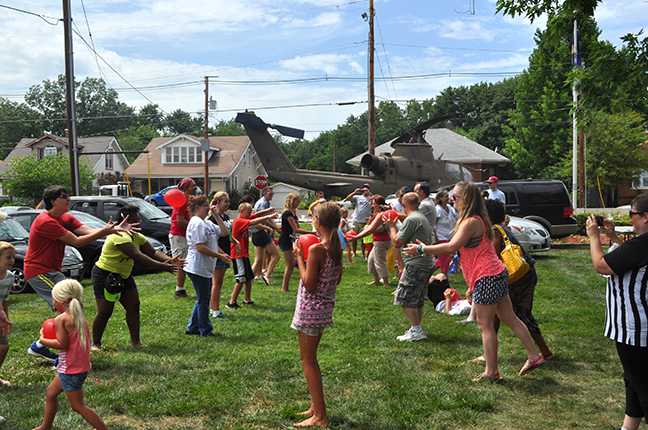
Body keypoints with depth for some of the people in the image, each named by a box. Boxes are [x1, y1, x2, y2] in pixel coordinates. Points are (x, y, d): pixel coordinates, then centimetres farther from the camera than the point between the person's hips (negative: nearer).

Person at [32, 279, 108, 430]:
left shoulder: (60, 319, -17)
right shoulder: (79, 317, 7)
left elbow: (62, 344, -22)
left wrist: (43, 340, -8)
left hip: (71, 370, -10)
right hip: (82, 365, 10)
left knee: (78, 406, 0)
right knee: (51, 391, 25)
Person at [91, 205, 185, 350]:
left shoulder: (137, 237, 4)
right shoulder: (120, 236, -26)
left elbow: (153, 252, -2)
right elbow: (138, 256, -34)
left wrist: (170, 260, -20)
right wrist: (161, 266, -37)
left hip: (124, 275, 9)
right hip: (105, 275, -9)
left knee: (133, 306, 1)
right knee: (104, 312, -6)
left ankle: (135, 341, 8)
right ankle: (95, 343, 12)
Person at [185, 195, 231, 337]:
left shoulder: (206, 223, 15)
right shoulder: (197, 223, -16)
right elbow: (200, 247, -23)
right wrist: (220, 256, -20)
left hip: (206, 268, 10)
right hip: (198, 268, -10)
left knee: (203, 299, 17)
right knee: (203, 300, -1)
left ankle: (193, 328, 27)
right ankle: (205, 331, 10)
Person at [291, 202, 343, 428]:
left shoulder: (316, 250, -21)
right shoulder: (337, 247, 4)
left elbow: (309, 285, -20)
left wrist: (299, 257, -12)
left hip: (311, 307, -9)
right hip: (326, 306, 9)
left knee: (308, 360, 1)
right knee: (310, 358, 20)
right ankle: (316, 407, 29)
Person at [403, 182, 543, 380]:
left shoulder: (471, 222, -18)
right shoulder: (479, 220, 15)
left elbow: (452, 247, -26)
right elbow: (458, 247, 18)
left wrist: (422, 249, -20)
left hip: (487, 278, -10)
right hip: (498, 274, 10)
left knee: (485, 325, -1)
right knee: (510, 319, 15)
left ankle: (491, 371, 8)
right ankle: (534, 356, 21)